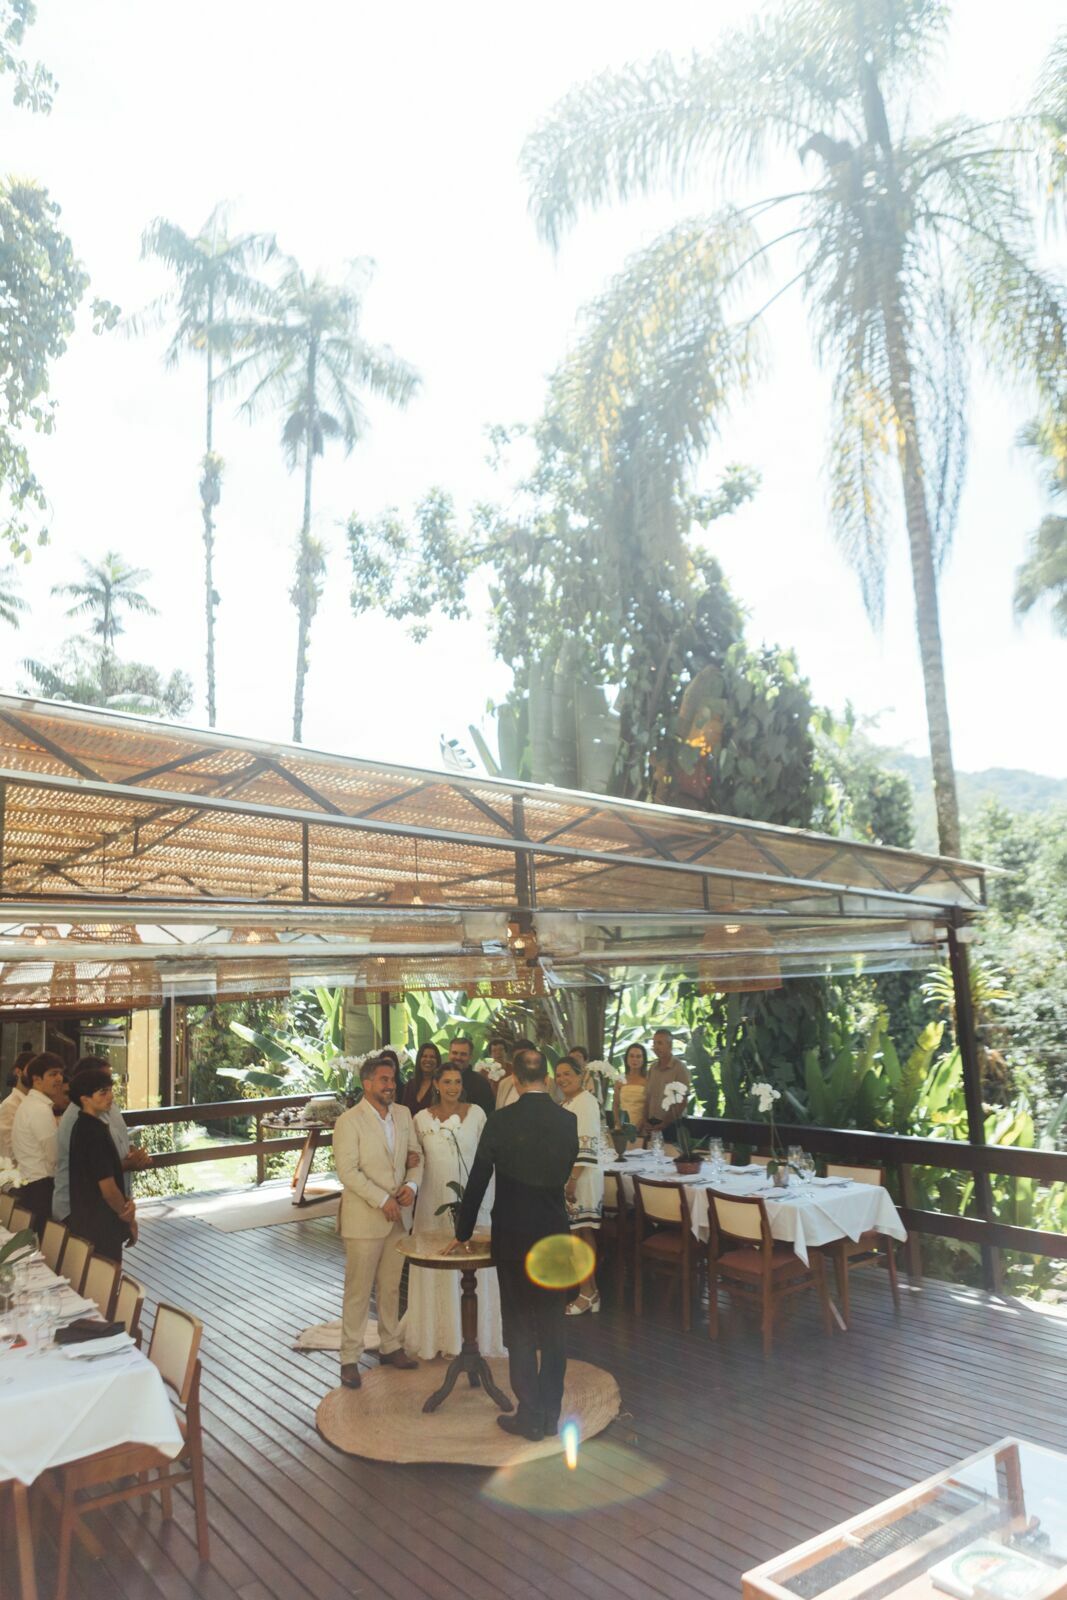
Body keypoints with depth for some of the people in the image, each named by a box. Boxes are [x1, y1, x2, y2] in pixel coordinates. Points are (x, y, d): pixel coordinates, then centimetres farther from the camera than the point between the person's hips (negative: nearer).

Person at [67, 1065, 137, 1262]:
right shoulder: (95, 1132, -23)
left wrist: (125, 1201, 0)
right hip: (100, 1226, -9)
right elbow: (108, 1188, -22)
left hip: (86, 1221, 9)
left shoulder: (82, 1126, 6)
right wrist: (129, 1219, -6)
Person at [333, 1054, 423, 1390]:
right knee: (358, 1292, 4)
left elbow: (415, 1155, 9)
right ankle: (350, 1358, 16)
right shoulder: (349, 1121, -14)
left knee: (391, 1287, 17)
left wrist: (411, 1184, -10)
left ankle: (390, 1346, 32)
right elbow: (347, 1171, -18)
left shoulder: (403, 1114, 5)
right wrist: (383, 1200, -20)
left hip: (398, 1215, 6)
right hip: (364, 1217, -5)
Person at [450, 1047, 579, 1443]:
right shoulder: (568, 1120, -5)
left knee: (519, 1325, 9)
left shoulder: (501, 1121, -12)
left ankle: (531, 1416, 16)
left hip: (512, 1235, -2)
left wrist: (462, 1233, 7)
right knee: (553, 1324, 14)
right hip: (555, 1232, 3)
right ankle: (551, 1413, 24)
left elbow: (477, 1181, -6)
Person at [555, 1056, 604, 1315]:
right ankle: (589, 1290, 20)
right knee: (579, 1234, 12)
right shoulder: (567, 1103, 15)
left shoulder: (586, 1102, -14)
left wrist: (573, 1180, -24)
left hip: (580, 1178, -9)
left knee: (582, 1234, -3)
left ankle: (588, 1293, 6)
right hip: (566, 1177, 9)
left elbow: (587, 1145, -21)